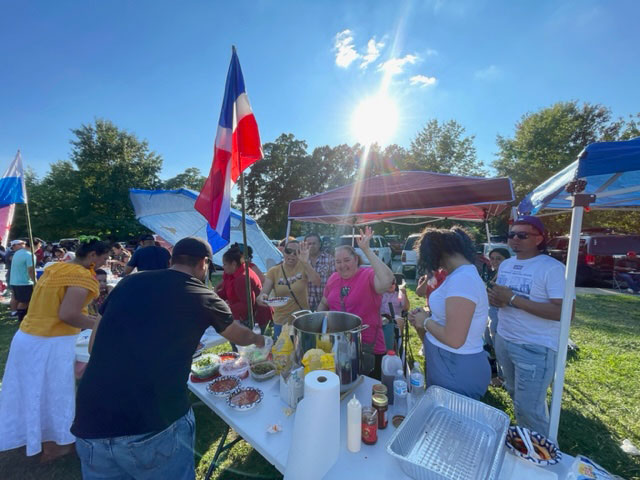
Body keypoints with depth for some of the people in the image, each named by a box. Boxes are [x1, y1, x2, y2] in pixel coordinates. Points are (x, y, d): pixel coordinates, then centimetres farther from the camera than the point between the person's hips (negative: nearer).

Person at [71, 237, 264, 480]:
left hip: (91, 425, 4)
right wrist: (258, 339, 38)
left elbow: (94, 346, 16)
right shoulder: (204, 297, -1)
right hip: (155, 425, -4)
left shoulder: (129, 282, 6)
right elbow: (240, 336, 17)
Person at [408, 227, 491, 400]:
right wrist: (426, 316, 1)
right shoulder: (462, 274, 6)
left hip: (457, 374, -9)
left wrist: (426, 322, -14)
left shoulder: (462, 279, -26)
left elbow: (454, 339, -29)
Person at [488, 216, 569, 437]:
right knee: (516, 396, 24)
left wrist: (513, 299, -27)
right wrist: (494, 297, -9)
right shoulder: (505, 264, 6)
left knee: (529, 408, 5)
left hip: (535, 348, -7)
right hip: (503, 340, 7)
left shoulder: (552, 268, -17)